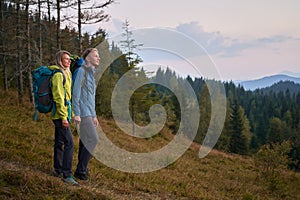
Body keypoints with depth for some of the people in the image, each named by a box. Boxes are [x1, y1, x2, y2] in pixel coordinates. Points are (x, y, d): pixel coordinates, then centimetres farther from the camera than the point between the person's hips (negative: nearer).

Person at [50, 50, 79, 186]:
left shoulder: (66, 74, 17)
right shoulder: (58, 75, -14)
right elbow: (58, 97, -19)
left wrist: (70, 114, 22)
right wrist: (63, 117, -21)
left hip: (63, 114, 10)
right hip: (61, 114, -10)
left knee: (60, 143, 16)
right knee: (69, 143, -12)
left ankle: (58, 170, 25)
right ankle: (67, 174, -9)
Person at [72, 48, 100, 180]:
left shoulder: (91, 73, 19)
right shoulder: (82, 71, -9)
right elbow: (76, 92, -15)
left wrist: (94, 116, 23)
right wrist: (76, 114, -20)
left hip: (88, 113, 9)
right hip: (83, 113, -9)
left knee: (85, 141, 9)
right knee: (92, 140, -12)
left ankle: (82, 169, 14)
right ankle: (81, 170, -6)